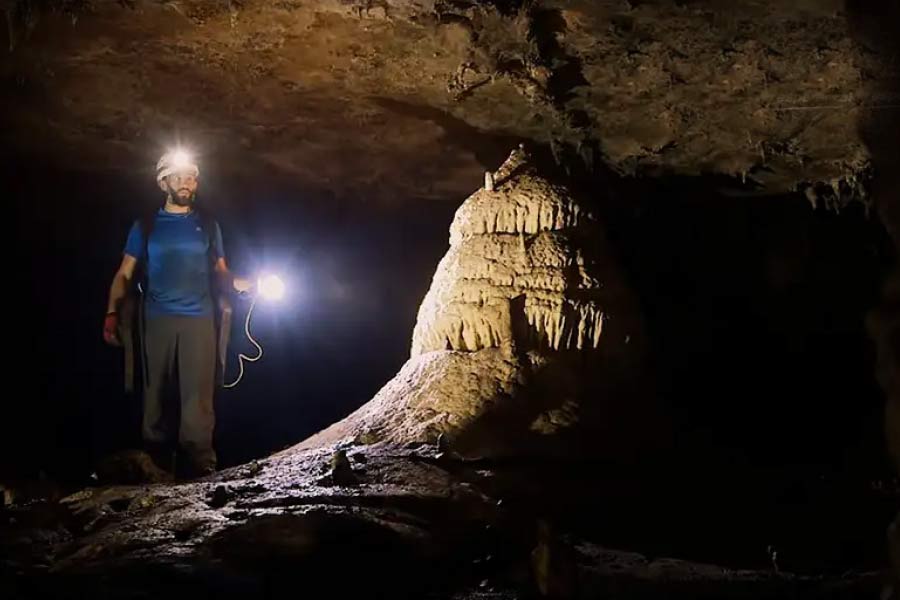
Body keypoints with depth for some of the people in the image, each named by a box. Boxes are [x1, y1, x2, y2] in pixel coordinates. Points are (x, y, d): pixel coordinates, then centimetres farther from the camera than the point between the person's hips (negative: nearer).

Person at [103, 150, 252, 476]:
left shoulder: (207, 226, 15)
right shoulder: (145, 226, 11)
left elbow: (220, 273, 12)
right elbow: (125, 274, 7)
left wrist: (240, 283, -10)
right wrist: (112, 313, -5)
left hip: (199, 320, 0)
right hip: (156, 320, 0)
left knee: (197, 396, -8)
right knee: (156, 393, -1)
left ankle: (200, 466, -10)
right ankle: (157, 465, 5)